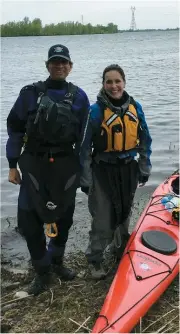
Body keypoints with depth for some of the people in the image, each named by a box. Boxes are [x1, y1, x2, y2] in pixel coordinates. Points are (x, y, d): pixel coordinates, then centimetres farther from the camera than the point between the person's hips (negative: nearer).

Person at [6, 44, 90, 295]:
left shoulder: (78, 97, 3)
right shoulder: (30, 93, -1)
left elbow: (84, 137, 6)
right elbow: (15, 129, 2)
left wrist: (81, 168, 5)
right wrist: (12, 165, -1)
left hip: (66, 166, 2)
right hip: (34, 164, -1)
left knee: (64, 217, 12)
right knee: (29, 219, -2)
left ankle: (57, 261, 36)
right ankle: (43, 271, 18)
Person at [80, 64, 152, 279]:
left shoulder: (135, 107, -2)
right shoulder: (96, 111, -14)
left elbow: (145, 140, 8)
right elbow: (85, 146, -10)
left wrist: (145, 168, 9)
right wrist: (85, 179, -10)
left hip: (128, 169, 4)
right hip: (103, 171, -4)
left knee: (124, 212, 21)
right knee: (103, 219, -1)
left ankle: (123, 247, 44)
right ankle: (94, 259, 19)